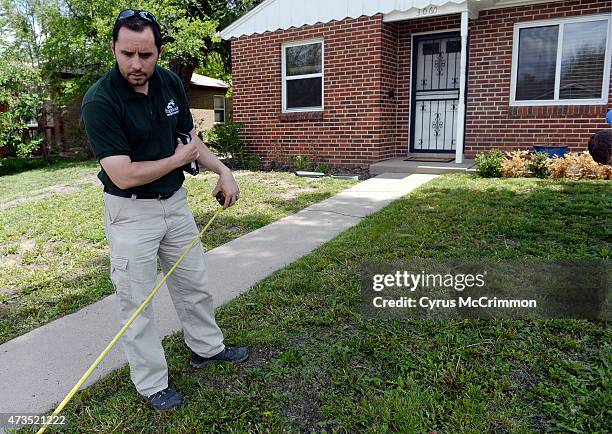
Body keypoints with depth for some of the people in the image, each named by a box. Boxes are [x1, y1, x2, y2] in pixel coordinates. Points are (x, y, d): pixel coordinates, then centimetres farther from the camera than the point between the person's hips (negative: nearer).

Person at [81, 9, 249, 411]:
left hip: (175, 201, 6)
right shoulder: (100, 100, -21)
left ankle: (208, 347, 41)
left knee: (195, 284, 19)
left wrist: (223, 170, -1)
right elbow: (123, 175, -26)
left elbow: (190, 138, 12)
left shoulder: (171, 83, -2)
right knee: (137, 302, 6)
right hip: (131, 212, -6)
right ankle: (153, 384, 25)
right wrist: (178, 159, -14)